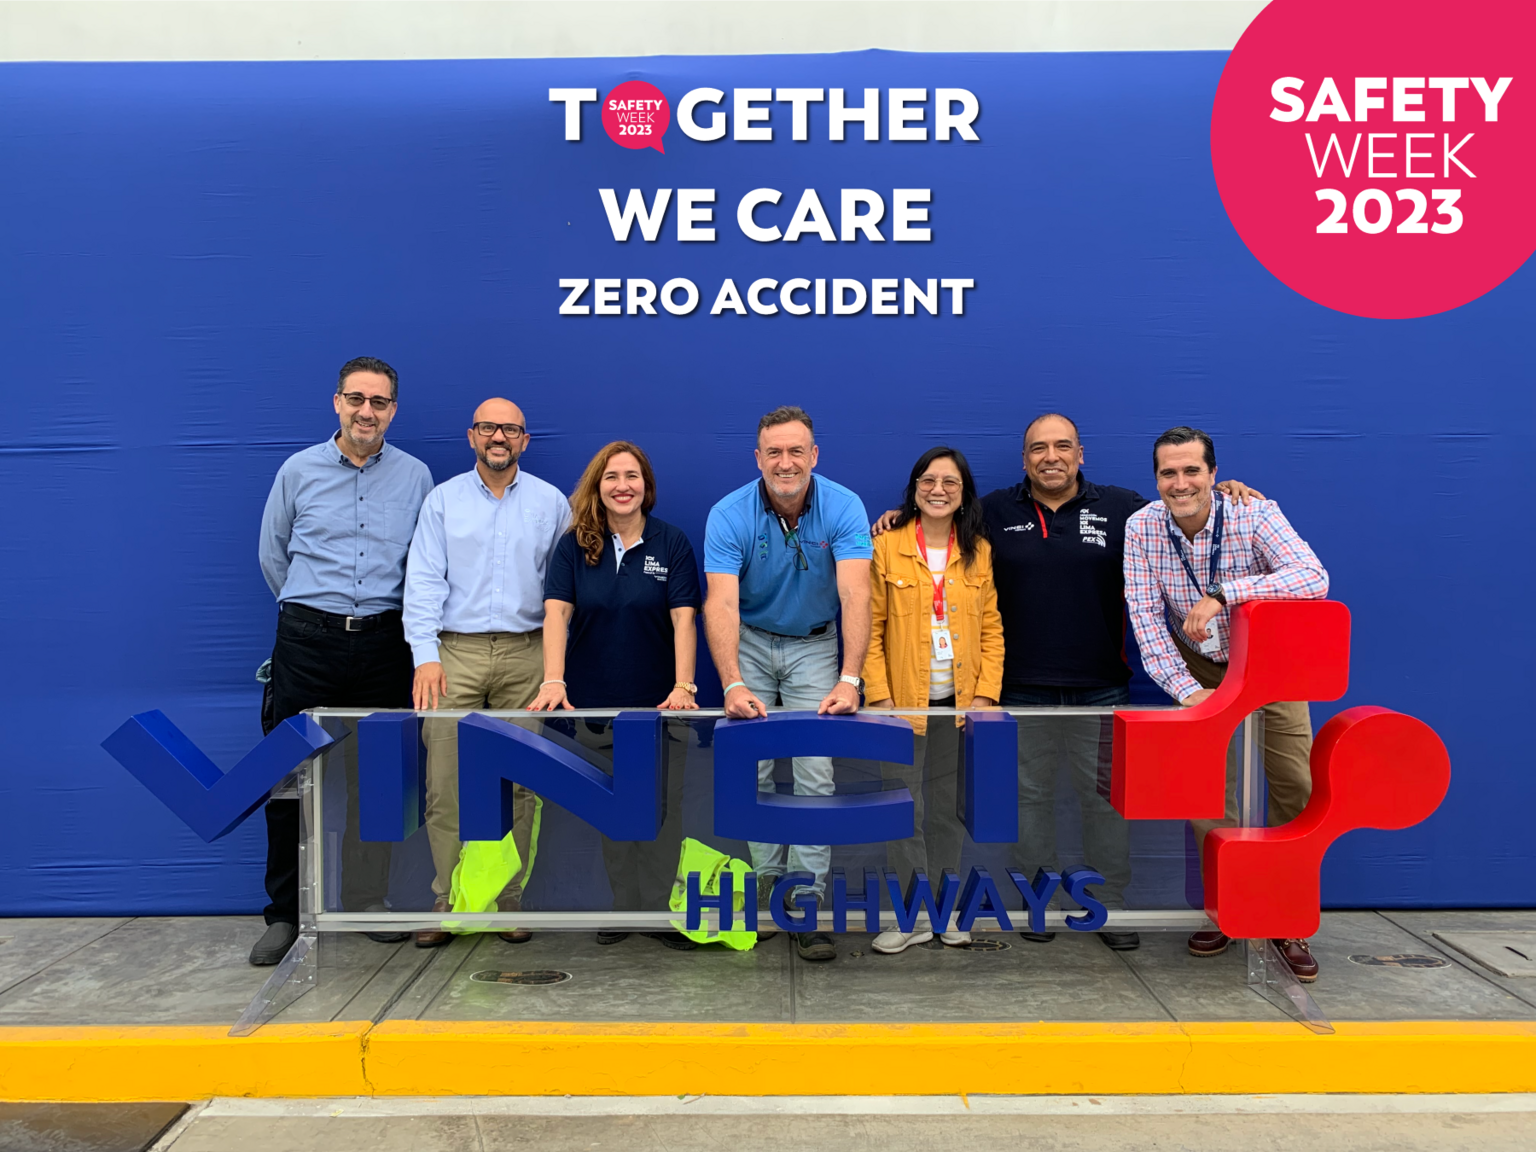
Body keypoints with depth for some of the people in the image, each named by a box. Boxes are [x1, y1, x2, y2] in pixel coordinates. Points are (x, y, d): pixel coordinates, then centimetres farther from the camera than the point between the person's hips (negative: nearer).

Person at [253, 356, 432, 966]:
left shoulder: (415, 476, 6)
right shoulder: (299, 470, 5)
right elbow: (272, 555, 15)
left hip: (383, 644, 1)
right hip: (307, 641, 0)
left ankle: (373, 901, 20)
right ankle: (286, 912, 13)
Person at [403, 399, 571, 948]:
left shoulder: (551, 503, 9)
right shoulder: (443, 499, 9)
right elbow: (423, 581, 2)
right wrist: (426, 655, -9)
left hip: (525, 655, 0)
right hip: (455, 653, 0)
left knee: (520, 780, 2)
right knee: (445, 782, -2)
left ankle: (508, 898, 13)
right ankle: (448, 900, 9)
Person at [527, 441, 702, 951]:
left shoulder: (672, 543, -2)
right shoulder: (574, 546, 1)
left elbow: (683, 619, -10)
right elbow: (557, 612, -10)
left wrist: (683, 687, -22)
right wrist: (553, 681, -24)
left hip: (659, 703, -1)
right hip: (595, 703, 1)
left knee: (662, 808, 3)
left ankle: (659, 910, 15)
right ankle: (621, 906, 23)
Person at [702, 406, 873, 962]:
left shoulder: (843, 508, -19)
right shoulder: (729, 515, -19)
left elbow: (855, 593, -28)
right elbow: (720, 603, -28)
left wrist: (849, 680, -40)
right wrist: (733, 684, -40)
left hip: (815, 645, 0)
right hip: (750, 643, 1)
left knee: (815, 772, -6)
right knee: (753, 767, 2)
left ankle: (806, 902, 1)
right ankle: (766, 878, 20)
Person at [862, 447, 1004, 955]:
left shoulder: (979, 551, 7)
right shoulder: (887, 547, -2)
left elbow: (992, 628, 7)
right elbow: (868, 628, -4)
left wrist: (986, 693, -2)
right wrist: (879, 696, -10)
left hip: (961, 703, 3)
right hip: (904, 703, -3)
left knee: (950, 809, 11)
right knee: (905, 810, -1)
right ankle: (913, 916, 12)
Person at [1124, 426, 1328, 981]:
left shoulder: (1256, 515, -22)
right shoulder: (1142, 528, -15)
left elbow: (1314, 578, -36)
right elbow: (1146, 619, -15)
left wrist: (1222, 594, -43)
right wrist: (1187, 690, -24)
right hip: (1200, 669, 2)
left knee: (1294, 787, -4)